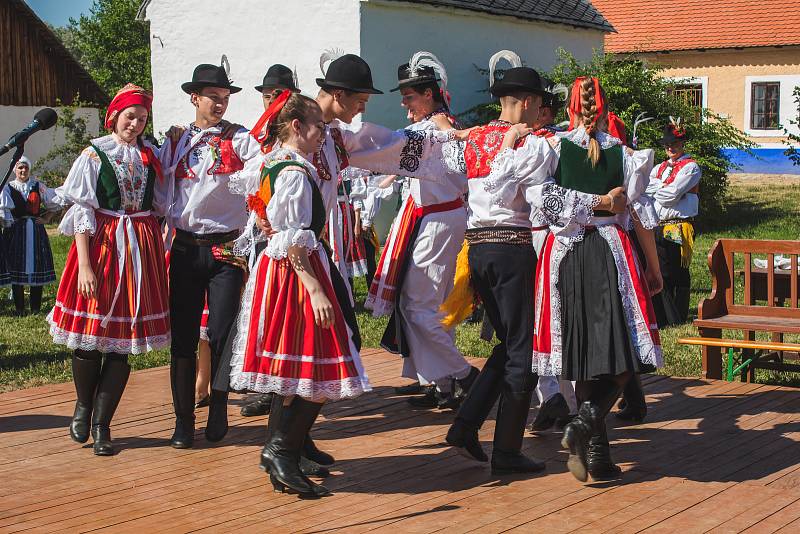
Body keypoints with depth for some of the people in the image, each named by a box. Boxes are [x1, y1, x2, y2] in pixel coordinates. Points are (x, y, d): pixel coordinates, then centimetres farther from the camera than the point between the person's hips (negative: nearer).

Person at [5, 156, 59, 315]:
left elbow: (55, 204, 13)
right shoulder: (9, 188, 1)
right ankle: (19, 309, 8)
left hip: (36, 230, 1)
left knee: (37, 268, 3)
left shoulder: (38, 186, 5)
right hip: (16, 231, -1)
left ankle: (36, 308, 12)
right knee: (17, 268, 1)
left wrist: (46, 218, 4)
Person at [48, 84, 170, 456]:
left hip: (140, 249, 3)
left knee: (122, 342, 2)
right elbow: (81, 212, -7)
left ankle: (101, 425, 11)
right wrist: (85, 265, -13)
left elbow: (160, 205, 13)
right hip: (101, 244, -3)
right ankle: (83, 405, 29)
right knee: (90, 335, 1)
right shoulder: (94, 155, -2)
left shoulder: (149, 156, 10)